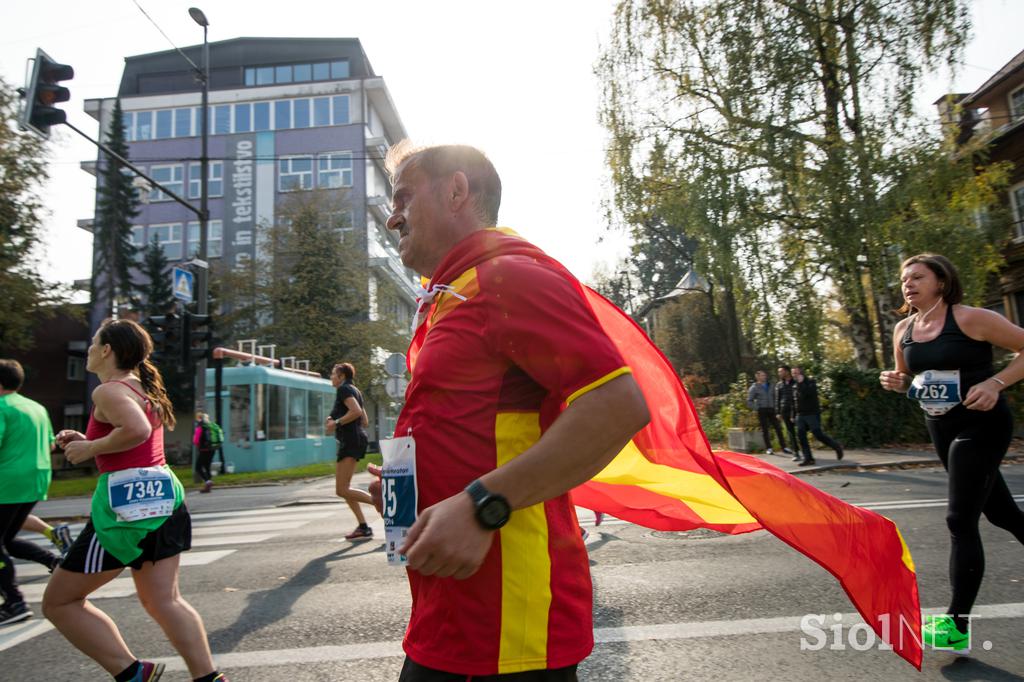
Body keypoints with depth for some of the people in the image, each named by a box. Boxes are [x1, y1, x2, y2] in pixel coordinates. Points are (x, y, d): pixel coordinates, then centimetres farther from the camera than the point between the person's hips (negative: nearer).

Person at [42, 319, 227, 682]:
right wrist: (87, 440, 17)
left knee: (59, 601, 9)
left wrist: (90, 448, -14)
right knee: (164, 601, 11)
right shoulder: (143, 388, 17)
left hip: (128, 501, -9)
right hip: (162, 494, 9)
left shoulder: (109, 390, -10)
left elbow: (137, 431, -30)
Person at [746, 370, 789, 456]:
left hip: (771, 410, 4)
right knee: (765, 430, 1)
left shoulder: (769, 386, 13)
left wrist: (776, 406, 7)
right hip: (762, 411, -4)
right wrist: (757, 407, -12)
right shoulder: (754, 388, -1)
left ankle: (783, 447, 8)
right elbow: (749, 402, -4)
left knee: (778, 428, 1)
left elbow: (774, 397, 21)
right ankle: (768, 448, 8)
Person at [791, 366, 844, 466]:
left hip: (812, 414, -7)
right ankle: (808, 458, 1)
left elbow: (807, 393, -26)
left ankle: (837, 447, 16)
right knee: (801, 436, -3)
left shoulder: (810, 382, -6)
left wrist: (801, 383, -22)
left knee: (818, 434, -8)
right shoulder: (796, 386, 15)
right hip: (800, 415, 7)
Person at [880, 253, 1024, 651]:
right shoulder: (903, 331, 4)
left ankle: (956, 624, -1)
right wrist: (896, 382, -5)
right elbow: (908, 378, 18)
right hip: (941, 429, 7)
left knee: (960, 520, -9)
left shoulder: (971, 319, -15)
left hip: (981, 425, -7)